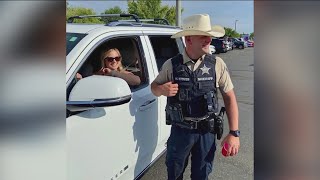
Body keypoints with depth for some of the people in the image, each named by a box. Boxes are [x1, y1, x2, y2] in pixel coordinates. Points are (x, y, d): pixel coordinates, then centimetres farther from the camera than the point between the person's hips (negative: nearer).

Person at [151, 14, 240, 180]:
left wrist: (234, 133, -7)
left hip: (207, 132, 0)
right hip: (179, 131, 0)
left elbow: (229, 97, -2)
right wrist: (162, 89, -18)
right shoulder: (171, 65, -7)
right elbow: (154, 87, 7)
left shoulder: (217, 64, -7)